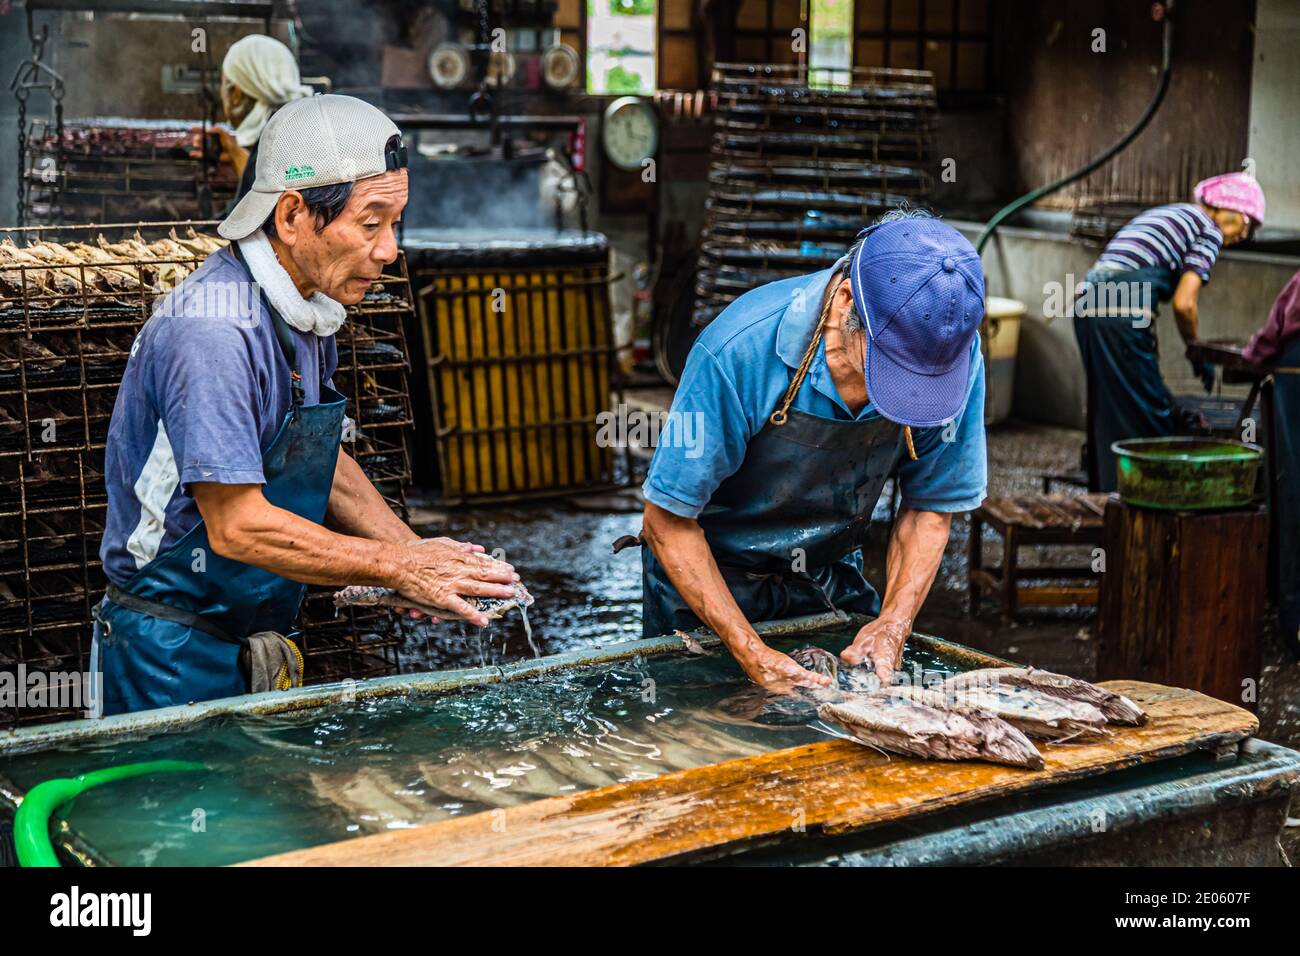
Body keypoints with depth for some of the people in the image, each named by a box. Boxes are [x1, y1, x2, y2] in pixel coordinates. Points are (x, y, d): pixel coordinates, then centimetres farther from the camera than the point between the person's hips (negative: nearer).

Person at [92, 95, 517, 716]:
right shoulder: (212, 332, -25)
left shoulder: (308, 309, 5)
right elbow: (238, 526, -26)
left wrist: (420, 553, 2)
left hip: (255, 638, 8)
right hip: (175, 658, -8)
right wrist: (400, 568, -21)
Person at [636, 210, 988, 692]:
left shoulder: (953, 353, -21)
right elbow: (668, 523, -25)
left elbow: (930, 507, -7)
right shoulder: (738, 351, -33)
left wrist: (894, 623, -22)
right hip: (711, 579, -3)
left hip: (832, 578, 3)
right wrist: (752, 654, -30)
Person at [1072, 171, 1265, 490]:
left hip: (1087, 303, 9)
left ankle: (1105, 492, 24)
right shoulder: (1209, 230, 2)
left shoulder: (1163, 214, 28)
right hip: (1123, 314, -9)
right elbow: (1183, 304, -9)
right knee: (1148, 416, 2)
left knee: (1107, 411, 17)